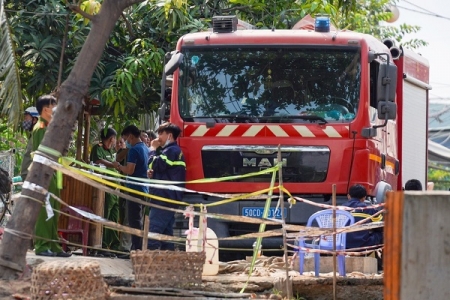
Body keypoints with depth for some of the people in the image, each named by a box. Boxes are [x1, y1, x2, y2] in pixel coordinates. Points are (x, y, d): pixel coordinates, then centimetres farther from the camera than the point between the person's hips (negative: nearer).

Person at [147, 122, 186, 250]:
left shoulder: (171, 151, -11)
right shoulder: (174, 151, 23)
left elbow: (155, 164, -20)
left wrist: (153, 149, -4)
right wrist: (153, 173, 8)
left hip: (164, 199, -11)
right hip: (169, 198, 11)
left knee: (153, 232, -15)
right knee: (166, 232, 10)